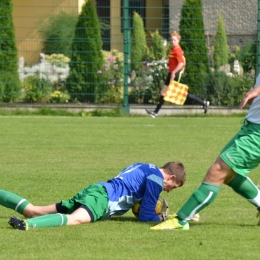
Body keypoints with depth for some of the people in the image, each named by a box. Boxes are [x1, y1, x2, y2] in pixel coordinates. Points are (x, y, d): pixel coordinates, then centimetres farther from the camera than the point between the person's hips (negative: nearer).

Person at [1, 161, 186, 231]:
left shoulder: (145, 168, 27)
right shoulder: (156, 178, -2)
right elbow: (146, 216, -4)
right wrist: (162, 218, 14)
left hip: (96, 190, 10)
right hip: (103, 196, -10)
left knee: (33, 211, 8)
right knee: (76, 219, -42)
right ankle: (27, 224, -68)